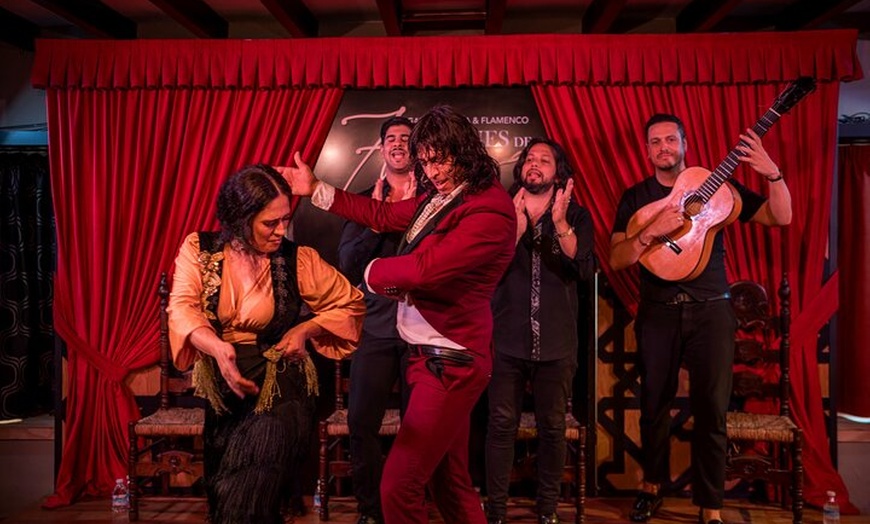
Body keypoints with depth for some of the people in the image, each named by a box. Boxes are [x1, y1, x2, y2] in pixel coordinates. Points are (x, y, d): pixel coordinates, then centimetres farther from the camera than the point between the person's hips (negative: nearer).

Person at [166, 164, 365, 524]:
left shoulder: (298, 260, -6)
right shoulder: (199, 250, -2)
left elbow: (351, 303, 3)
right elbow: (182, 309, -13)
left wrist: (305, 329, -11)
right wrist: (217, 347, -32)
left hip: (279, 390, -2)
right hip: (223, 395, 3)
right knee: (222, 494, 14)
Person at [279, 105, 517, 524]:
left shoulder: (489, 210, -20)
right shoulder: (440, 196, 9)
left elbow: (426, 267, -27)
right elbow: (383, 215, 19)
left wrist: (373, 272, -8)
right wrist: (315, 189, 19)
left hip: (449, 363, -9)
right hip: (429, 355, 9)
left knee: (398, 486, -6)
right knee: (449, 481, 19)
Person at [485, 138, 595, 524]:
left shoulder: (576, 216, 6)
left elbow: (585, 268, -10)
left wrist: (560, 223, -23)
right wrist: (516, 229, -20)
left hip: (556, 342, 1)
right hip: (507, 338, 0)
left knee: (552, 427, 8)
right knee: (501, 425, 0)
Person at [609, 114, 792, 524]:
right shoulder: (635, 198, 4)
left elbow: (780, 218, -1)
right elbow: (616, 260, -6)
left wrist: (772, 173, -17)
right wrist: (652, 231, -22)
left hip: (711, 309, 0)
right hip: (658, 311, 1)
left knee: (711, 409, 0)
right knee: (654, 403, 11)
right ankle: (652, 485, 31)